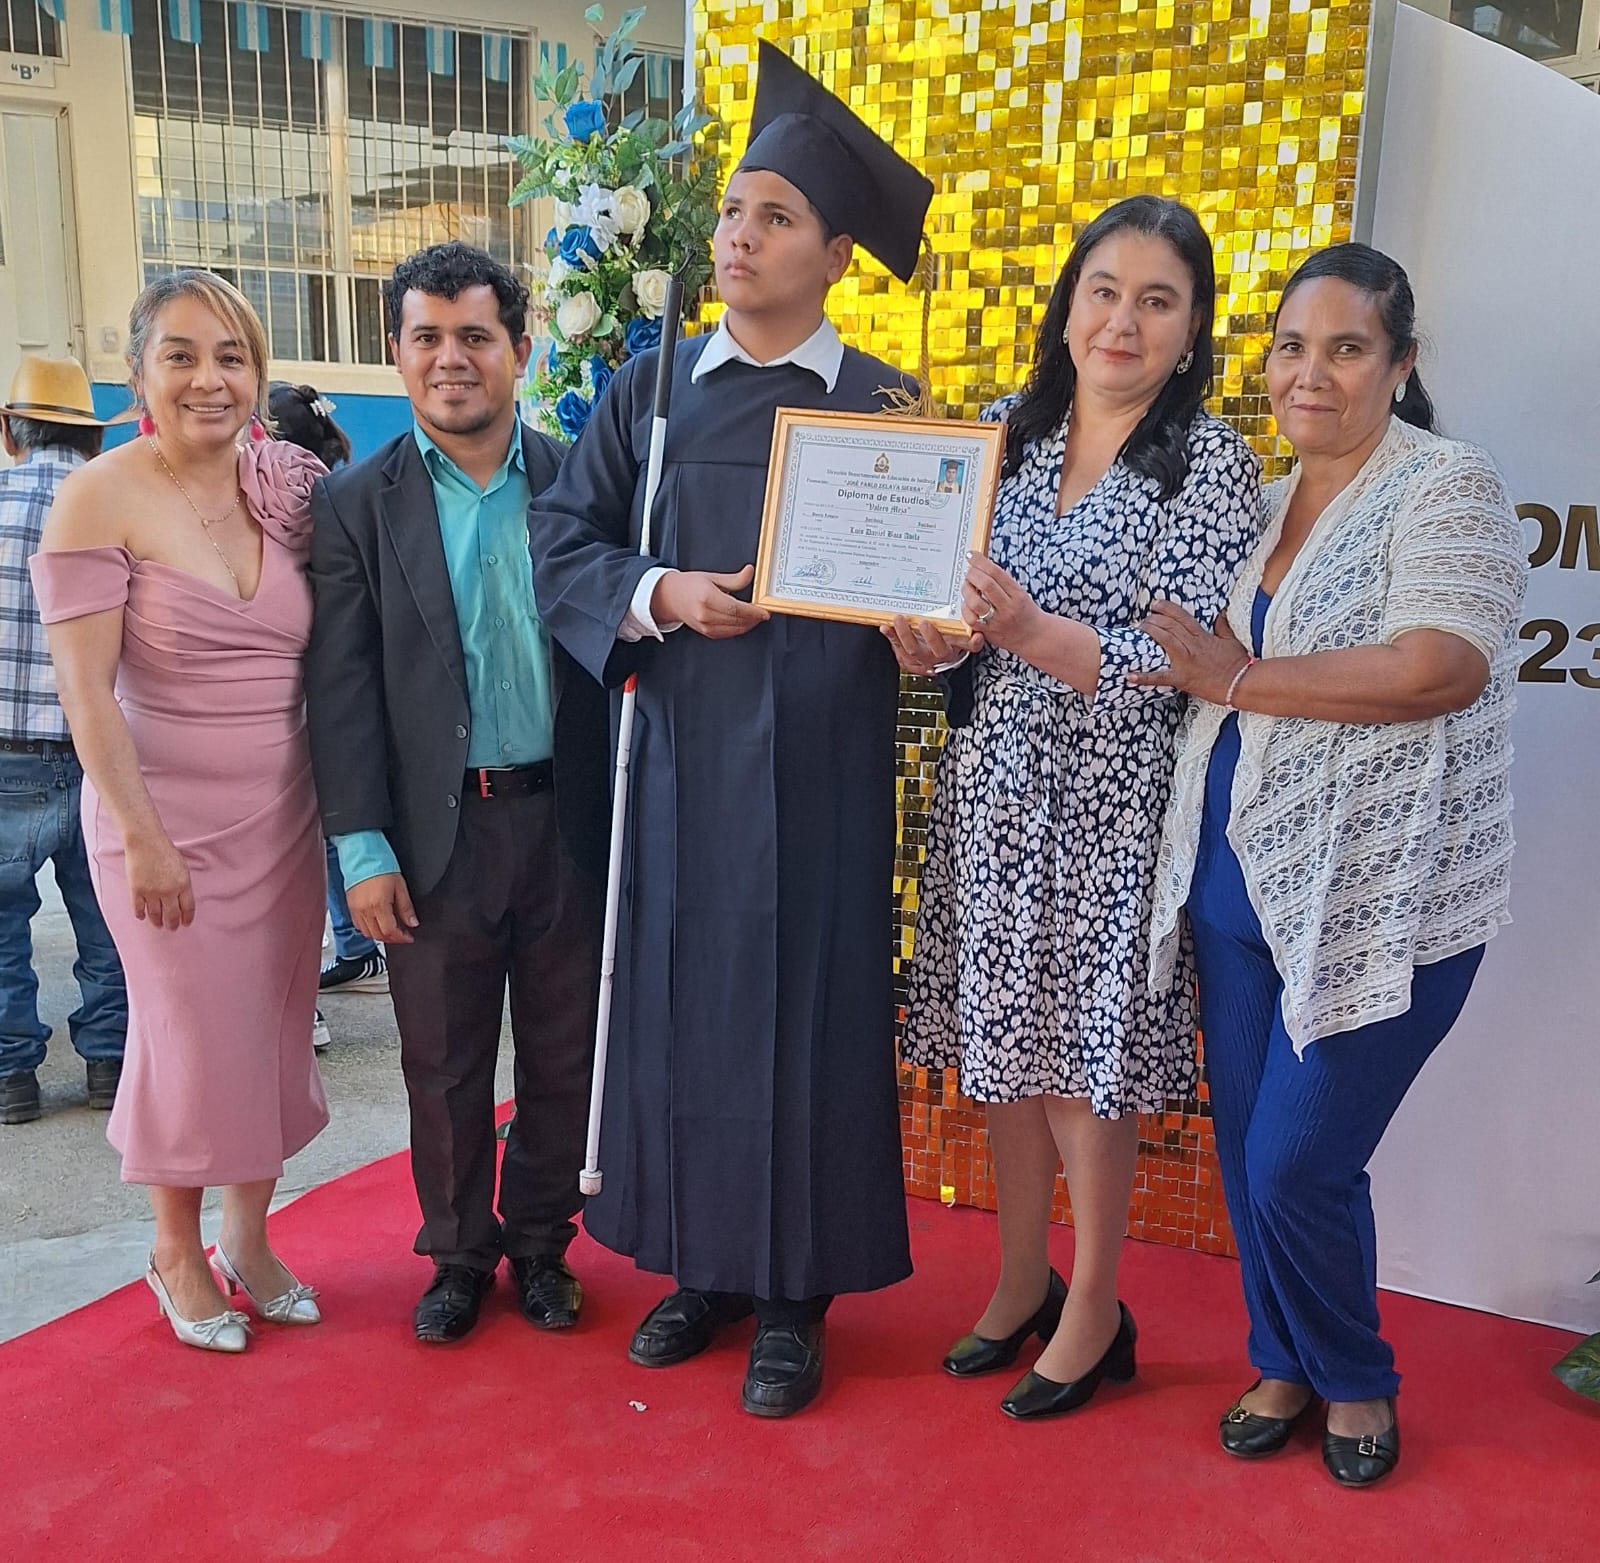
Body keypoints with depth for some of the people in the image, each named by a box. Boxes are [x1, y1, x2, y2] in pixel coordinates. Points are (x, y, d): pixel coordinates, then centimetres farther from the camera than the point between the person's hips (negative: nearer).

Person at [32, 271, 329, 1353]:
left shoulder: (284, 489, 2)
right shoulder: (100, 500, -11)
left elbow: (320, 654, 10)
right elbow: (85, 690, -13)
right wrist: (143, 838, -15)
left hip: (283, 815, 4)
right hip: (170, 817, -4)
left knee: (274, 1031, 12)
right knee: (194, 1039, 5)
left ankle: (248, 1238, 32)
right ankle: (177, 1253, 28)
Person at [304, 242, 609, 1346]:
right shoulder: (357, 505, 0)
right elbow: (343, 690, -3)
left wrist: (625, 821, -2)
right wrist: (364, 849, -8)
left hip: (567, 825, 1)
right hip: (436, 834, 0)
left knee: (564, 1058, 12)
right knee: (445, 1067, 12)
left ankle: (542, 1244, 33)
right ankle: (459, 1255, 32)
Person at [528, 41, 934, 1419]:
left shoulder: (883, 408, 2)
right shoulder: (651, 389, 8)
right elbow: (562, 539, 6)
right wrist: (662, 594, -13)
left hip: (819, 765, -2)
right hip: (679, 753, 3)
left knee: (807, 1012, 3)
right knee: (677, 998, 9)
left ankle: (794, 1294, 20)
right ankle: (703, 1264, 28)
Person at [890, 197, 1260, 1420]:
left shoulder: (1212, 468, -8)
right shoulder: (1008, 433, 7)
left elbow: (1193, 667, -15)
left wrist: (1033, 633, -28)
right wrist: (928, 635, -10)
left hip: (1108, 808, -5)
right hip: (994, 786, 5)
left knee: (1086, 1058, 4)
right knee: (1004, 1041, 14)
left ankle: (1094, 1311, 26)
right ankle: (1023, 1279, 35)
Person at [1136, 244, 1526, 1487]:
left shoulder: (1446, 486, -8)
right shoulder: (1260, 507, 13)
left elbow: (1439, 668, -22)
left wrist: (1237, 680, -17)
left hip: (1378, 900, -6)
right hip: (1238, 879, 6)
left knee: (1299, 1163, -1)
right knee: (1245, 1150, 13)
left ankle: (1356, 1379, 28)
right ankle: (1286, 1363, 36)